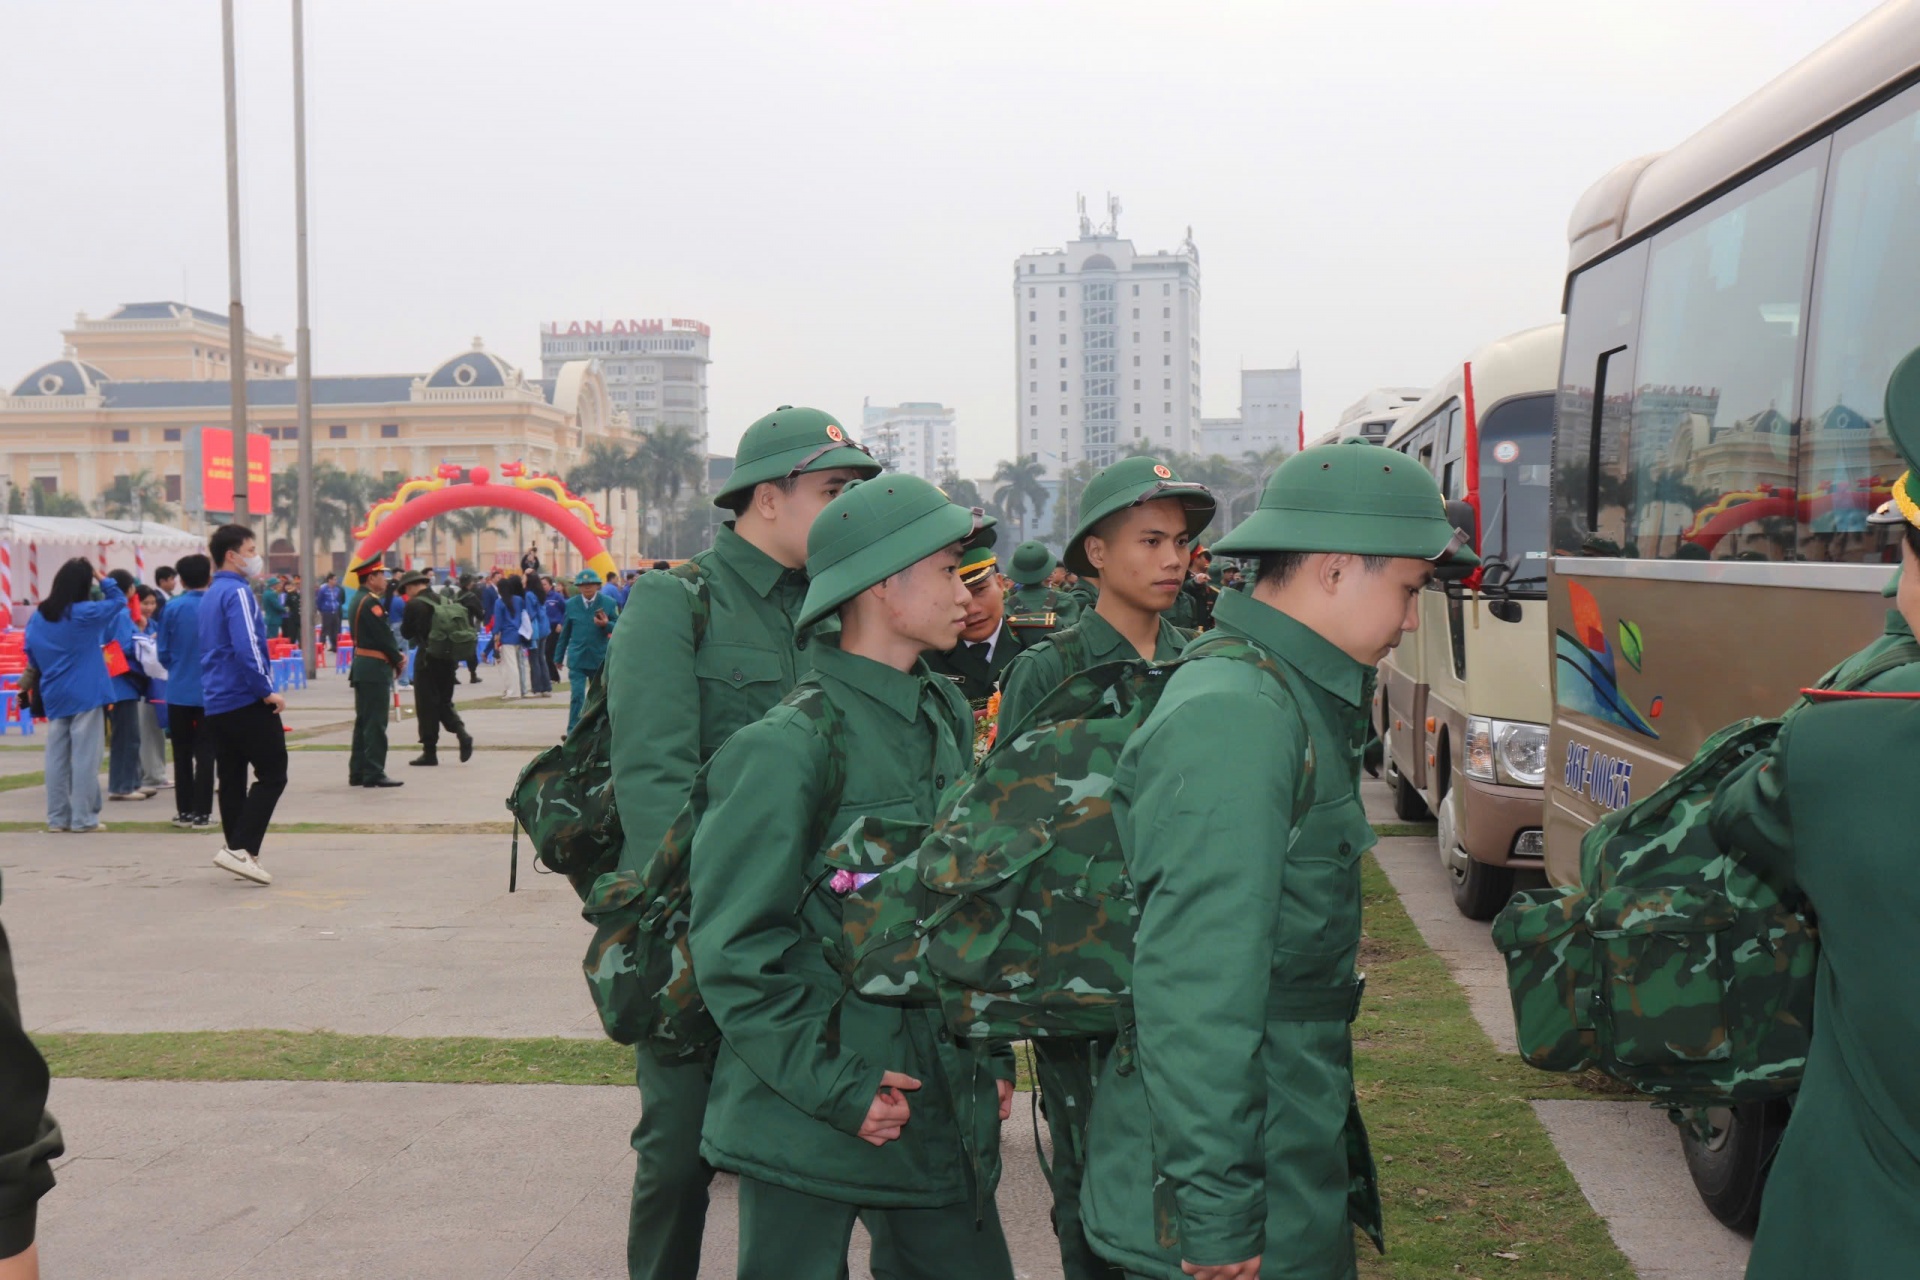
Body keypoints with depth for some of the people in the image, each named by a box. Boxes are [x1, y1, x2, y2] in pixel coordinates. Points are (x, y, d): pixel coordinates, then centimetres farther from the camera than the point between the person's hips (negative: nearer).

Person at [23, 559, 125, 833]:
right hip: (85, 695, -6)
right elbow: (119, 601, 0)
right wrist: (101, 577, 3)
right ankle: (83, 818, -2)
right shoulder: (85, 613, -12)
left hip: (54, 696, 6)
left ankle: (57, 817, 12)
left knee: (56, 757, 8)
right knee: (85, 757, -2)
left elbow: (31, 656, 12)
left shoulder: (37, 617, 4)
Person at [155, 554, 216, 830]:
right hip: (209, 691, -1)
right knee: (204, 753, 4)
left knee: (182, 754, 12)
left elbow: (163, 652, 1)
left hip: (179, 691, 1)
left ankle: (184, 811, 17)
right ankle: (201, 813, 3)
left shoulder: (172, 608, -5)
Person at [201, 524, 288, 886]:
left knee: (231, 780, 10)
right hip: (247, 702, -9)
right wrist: (267, 691, -17)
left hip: (216, 704, 9)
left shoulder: (211, 595, 17)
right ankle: (240, 848, -13)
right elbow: (247, 648, -23)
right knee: (272, 775, -5)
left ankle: (239, 852, 13)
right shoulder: (238, 592, -13)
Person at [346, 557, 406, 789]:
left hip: (362, 667, 10)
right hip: (375, 668, -10)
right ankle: (374, 773, -5)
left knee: (363, 721, 13)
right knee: (376, 723, -7)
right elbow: (384, 636, -19)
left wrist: (396, 656, 4)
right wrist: (398, 660, -5)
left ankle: (358, 772, 17)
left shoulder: (358, 600, 15)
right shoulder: (371, 602, -16)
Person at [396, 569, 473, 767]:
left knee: (426, 705, 3)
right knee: (444, 702, 16)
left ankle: (430, 751, 5)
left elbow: (406, 633, -2)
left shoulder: (414, 604, -10)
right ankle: (462, 733, -7)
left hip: (427, 658, -6)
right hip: (449, 658, 6)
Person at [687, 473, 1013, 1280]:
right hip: (808, 1119, -6)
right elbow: (734, 949, -14)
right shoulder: (788, 746, -15)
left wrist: (991, 1054, 12)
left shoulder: (945, 721, 8)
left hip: (941, 1110, 7)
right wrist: (833, 1084, -16)